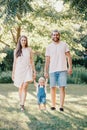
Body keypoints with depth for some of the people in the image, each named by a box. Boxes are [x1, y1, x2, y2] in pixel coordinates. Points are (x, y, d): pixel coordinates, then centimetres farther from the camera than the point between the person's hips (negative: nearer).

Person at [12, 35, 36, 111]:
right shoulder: (16, 50, 9)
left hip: (27, 70, -1)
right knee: (20, 88, 7)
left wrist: (34, 71, 4)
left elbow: (31, 61, 10)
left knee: (25, 87, -16)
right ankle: (21, 103, 22)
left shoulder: (29, 49, 8)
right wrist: (13, 73, 6)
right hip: (19, 70, 1)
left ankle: (22, 105, -20)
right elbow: (15, 62, 10)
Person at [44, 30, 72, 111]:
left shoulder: (64, 45, 6)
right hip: (52, 70, 2)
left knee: (62, 87, -6)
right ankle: (53, 105, 11)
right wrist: (45, 71, 4)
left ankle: (61, 106, -5)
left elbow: (69, 56, 4)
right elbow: (47, 60, 9)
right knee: (53, 87, 3)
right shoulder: (49, 47, 9)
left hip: (62, 70, -2)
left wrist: (70, 67, -6)